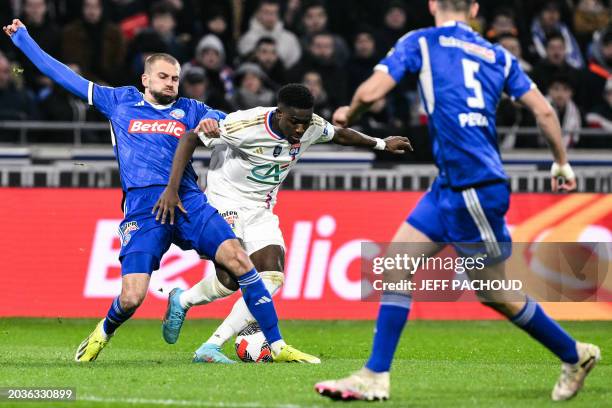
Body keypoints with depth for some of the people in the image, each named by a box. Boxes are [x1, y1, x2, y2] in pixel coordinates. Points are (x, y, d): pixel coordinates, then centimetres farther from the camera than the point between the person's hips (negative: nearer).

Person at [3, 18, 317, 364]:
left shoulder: (190, 110, 20)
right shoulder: (120, 101, 18)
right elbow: (63, 75, 23)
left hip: (189, 202, 2)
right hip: (142, 209, -1)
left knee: (240, 260, -17)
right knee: (131, 298, -14)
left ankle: (278, 346, -9)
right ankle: (103, 333, 23)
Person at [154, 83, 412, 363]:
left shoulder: (312, 127, -8)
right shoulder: (248, 125, -26)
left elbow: (340, 135, 16)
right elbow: (191, 138, -19)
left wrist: (381, 144, 27)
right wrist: (172, 188, -25)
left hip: (261, 210, 6)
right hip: (225, 202, -6)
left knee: (272, 279, -13)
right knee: (231, 279, -24)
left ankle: (210, 348, -12)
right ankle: (182, 301, 9)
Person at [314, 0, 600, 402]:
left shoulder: (420, 43, -2)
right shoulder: (498, 55, 13)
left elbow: (370, 92, -11)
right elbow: (544, 110, 9)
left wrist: (349, 116, 11)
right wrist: (562, 163, 22)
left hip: (474, 187, -7)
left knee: (493, 292, 5)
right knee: (397, 263, 7)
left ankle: (574, 355, 16)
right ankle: (375, 377, 5)